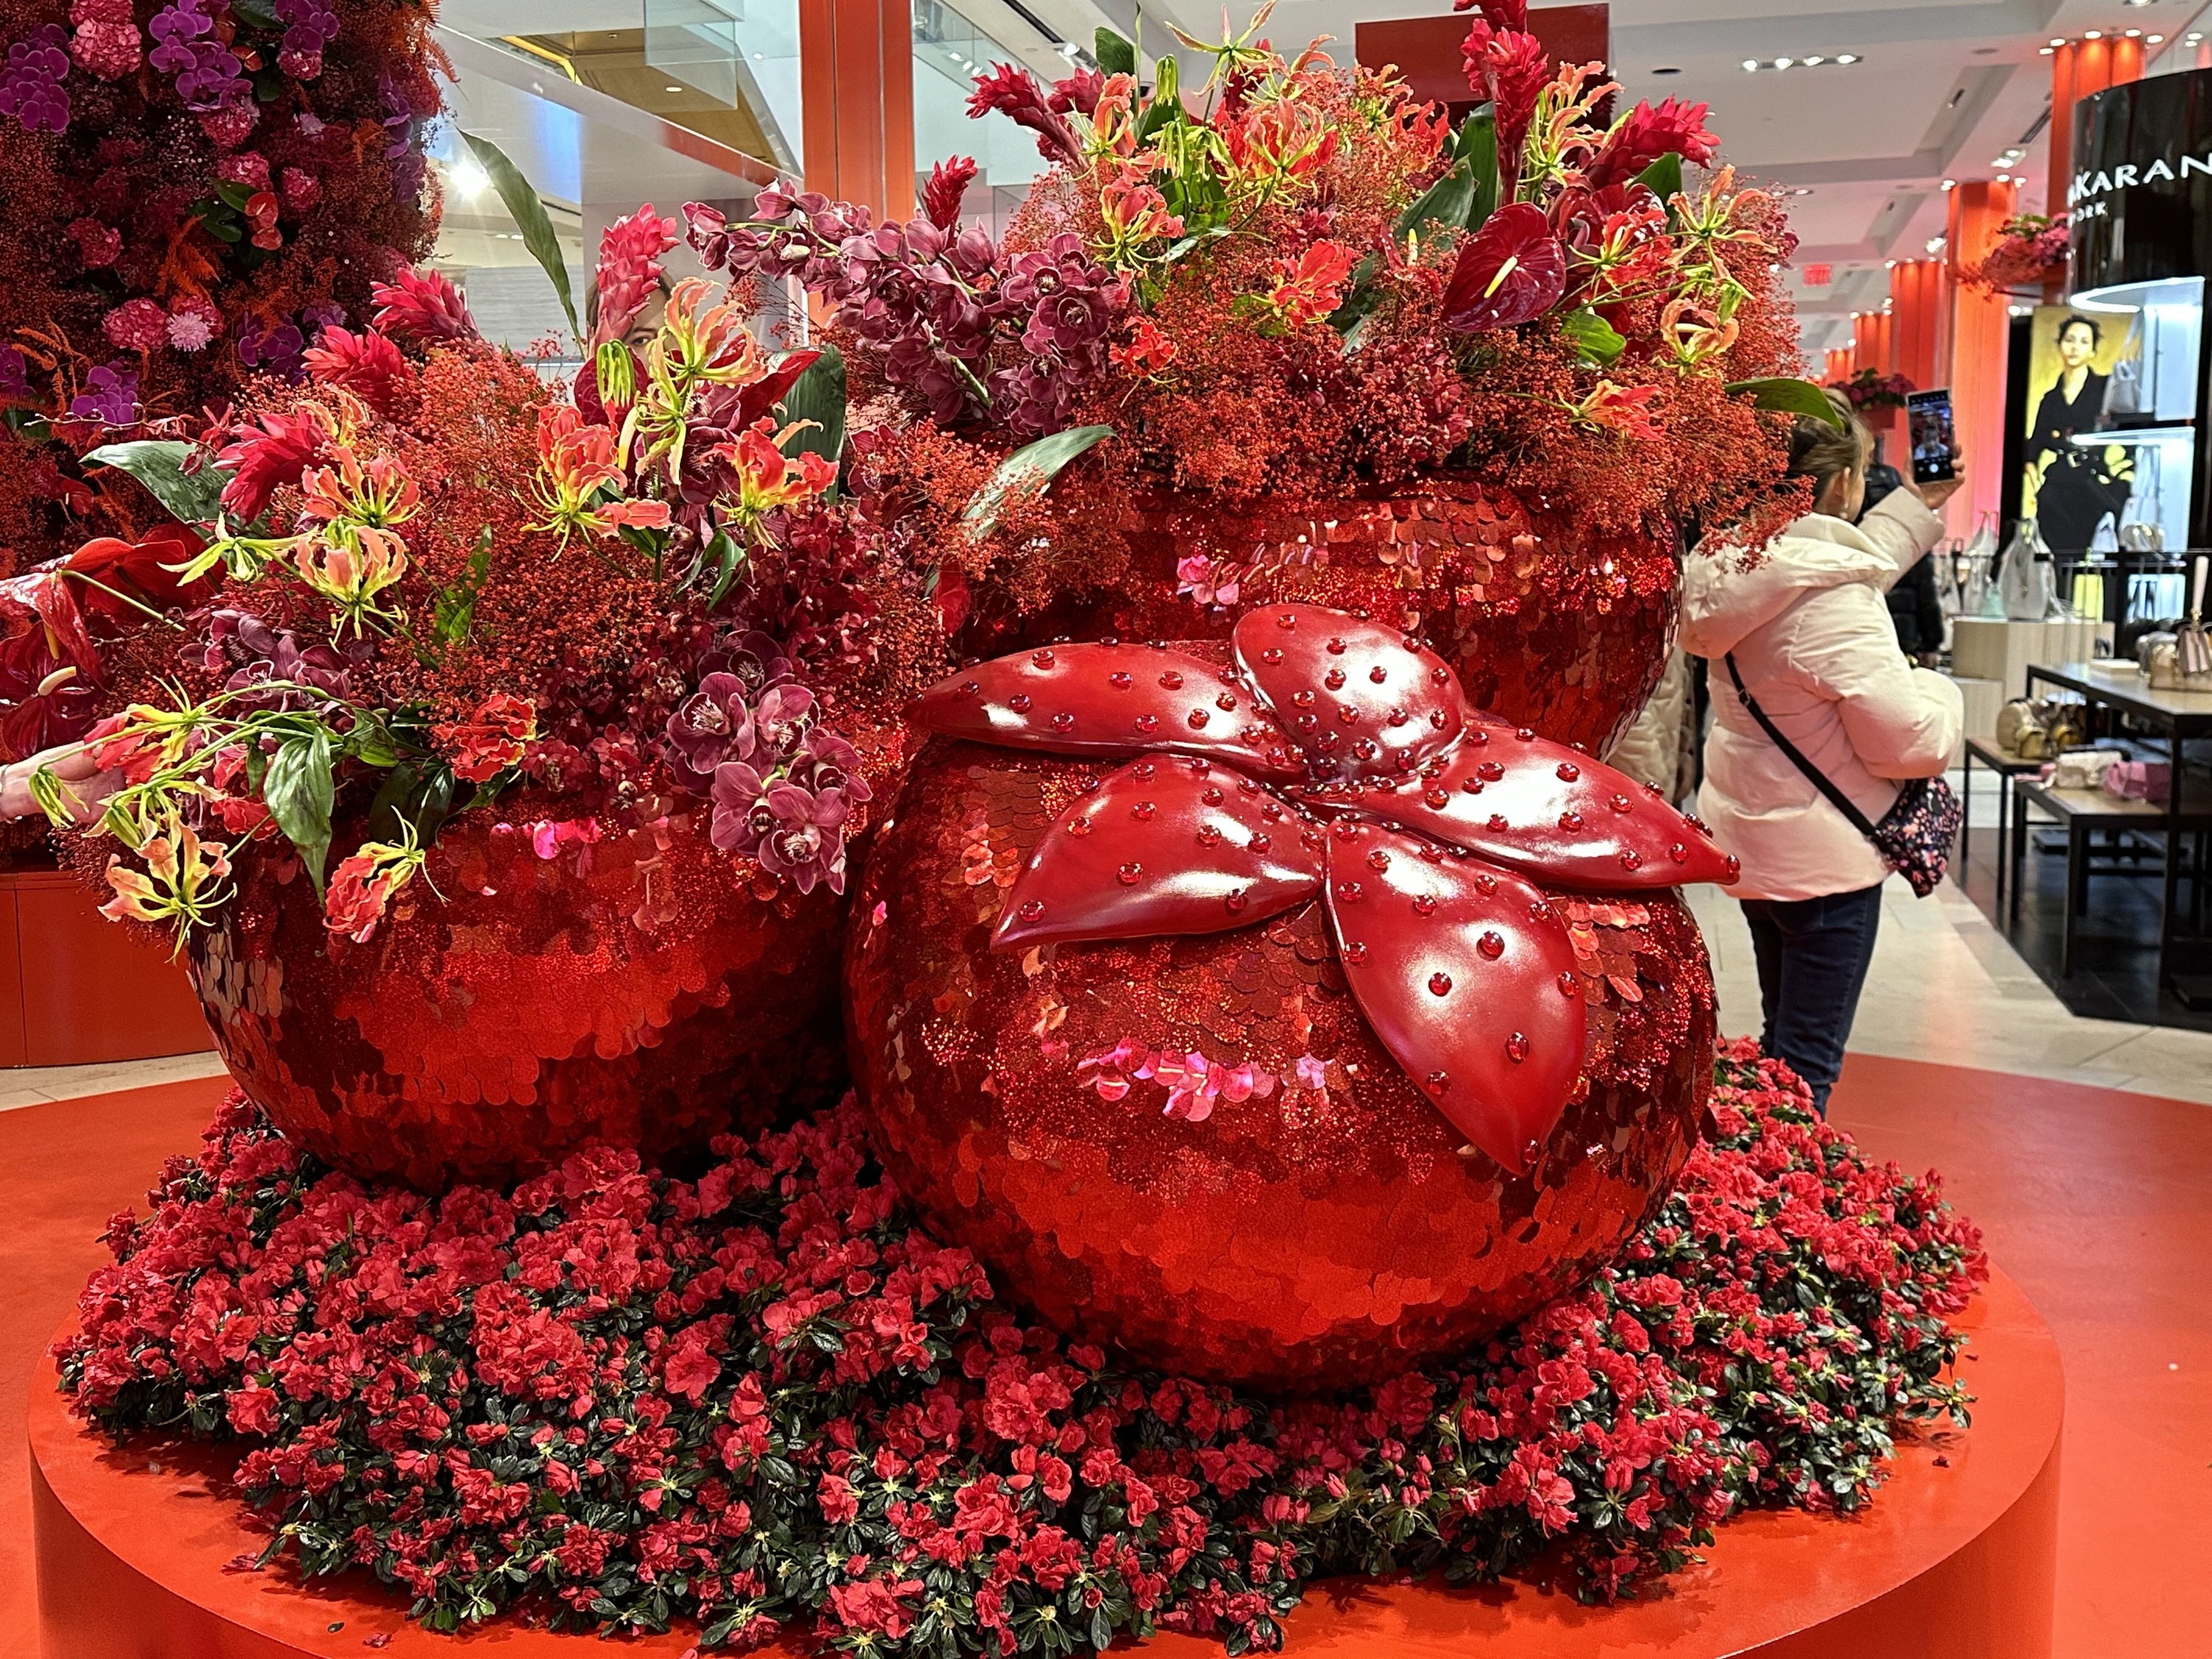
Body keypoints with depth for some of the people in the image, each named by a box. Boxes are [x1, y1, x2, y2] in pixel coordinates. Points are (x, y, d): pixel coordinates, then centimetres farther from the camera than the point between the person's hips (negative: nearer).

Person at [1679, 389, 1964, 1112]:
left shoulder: (1738, 565, -1)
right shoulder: (1833, 605, -27)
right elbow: (1914, 743, -22)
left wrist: (1915, 507, 25)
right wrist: (1941, 692, -1)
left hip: (1750, 838, 9)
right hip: (1824, 860, -9)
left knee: (1781, 1042, 23)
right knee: (1806, 1067, 1)